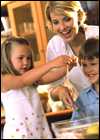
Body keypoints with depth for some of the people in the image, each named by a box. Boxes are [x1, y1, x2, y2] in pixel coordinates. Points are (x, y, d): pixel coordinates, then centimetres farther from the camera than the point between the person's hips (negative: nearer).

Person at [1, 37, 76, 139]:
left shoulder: (32, 78, 11)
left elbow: (52, 76, -3)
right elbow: (23, 80, -27)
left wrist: (67, 66, -23)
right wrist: (52, 64, -34)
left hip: (40, 129, 6)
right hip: (19, 132, -6)